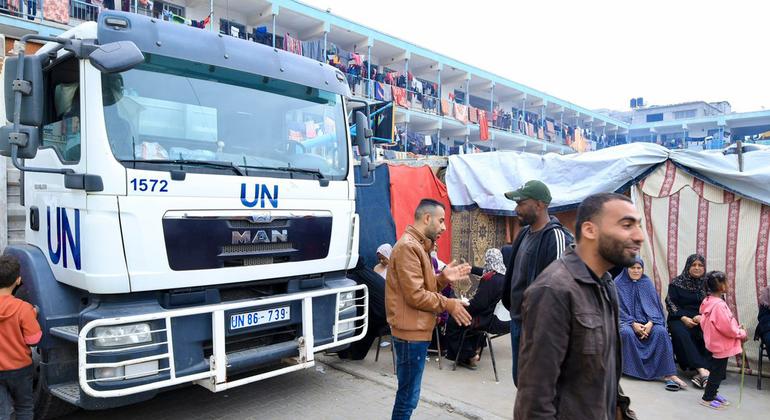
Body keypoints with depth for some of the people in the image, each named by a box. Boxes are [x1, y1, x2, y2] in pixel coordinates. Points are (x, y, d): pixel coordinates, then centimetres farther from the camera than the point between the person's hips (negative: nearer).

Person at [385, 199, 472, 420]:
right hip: (411, 331, -10)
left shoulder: (418, 246, 16)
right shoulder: (408, 246, -19)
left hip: (416, 330, 11)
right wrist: (448, 304, -13)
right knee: (408, 396, 0)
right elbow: (415, 295, -22)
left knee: (408, 393, 19)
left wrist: (443, 278, 0)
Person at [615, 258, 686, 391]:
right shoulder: (619, 283, 1)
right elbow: (618, 308, -4)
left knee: (661, 332, -28)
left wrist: (650, 322, -15)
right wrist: (633, 323, -17)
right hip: (625, 320, -2)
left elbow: (654, 305, 5)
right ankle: (631, 369, -24)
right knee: (627, 332, -36)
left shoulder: (647, 283, 10)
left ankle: (668, 374, -30)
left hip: (646, 321, 3)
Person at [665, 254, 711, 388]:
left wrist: (702, 316, -12)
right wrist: (683, 318, -14)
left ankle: (701, 373, -32)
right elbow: (670, 303, 0)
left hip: (702, 319, 2)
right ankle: (702, 369, -39)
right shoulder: (677, 283, 4)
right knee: (681, 333, -34)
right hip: (679, 318, -2)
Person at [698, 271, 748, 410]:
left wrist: (737, 329, 8)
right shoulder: (719, 305, -27)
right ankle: (707, 398, 14)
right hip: (721, 345, -10)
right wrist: (742, 334, -8)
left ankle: (712, 393, 35)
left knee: (718, 371, 21)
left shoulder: (709, 301, 4)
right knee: (717, 371, 3)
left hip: (716, 343, 10)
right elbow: (727, 328, -24)